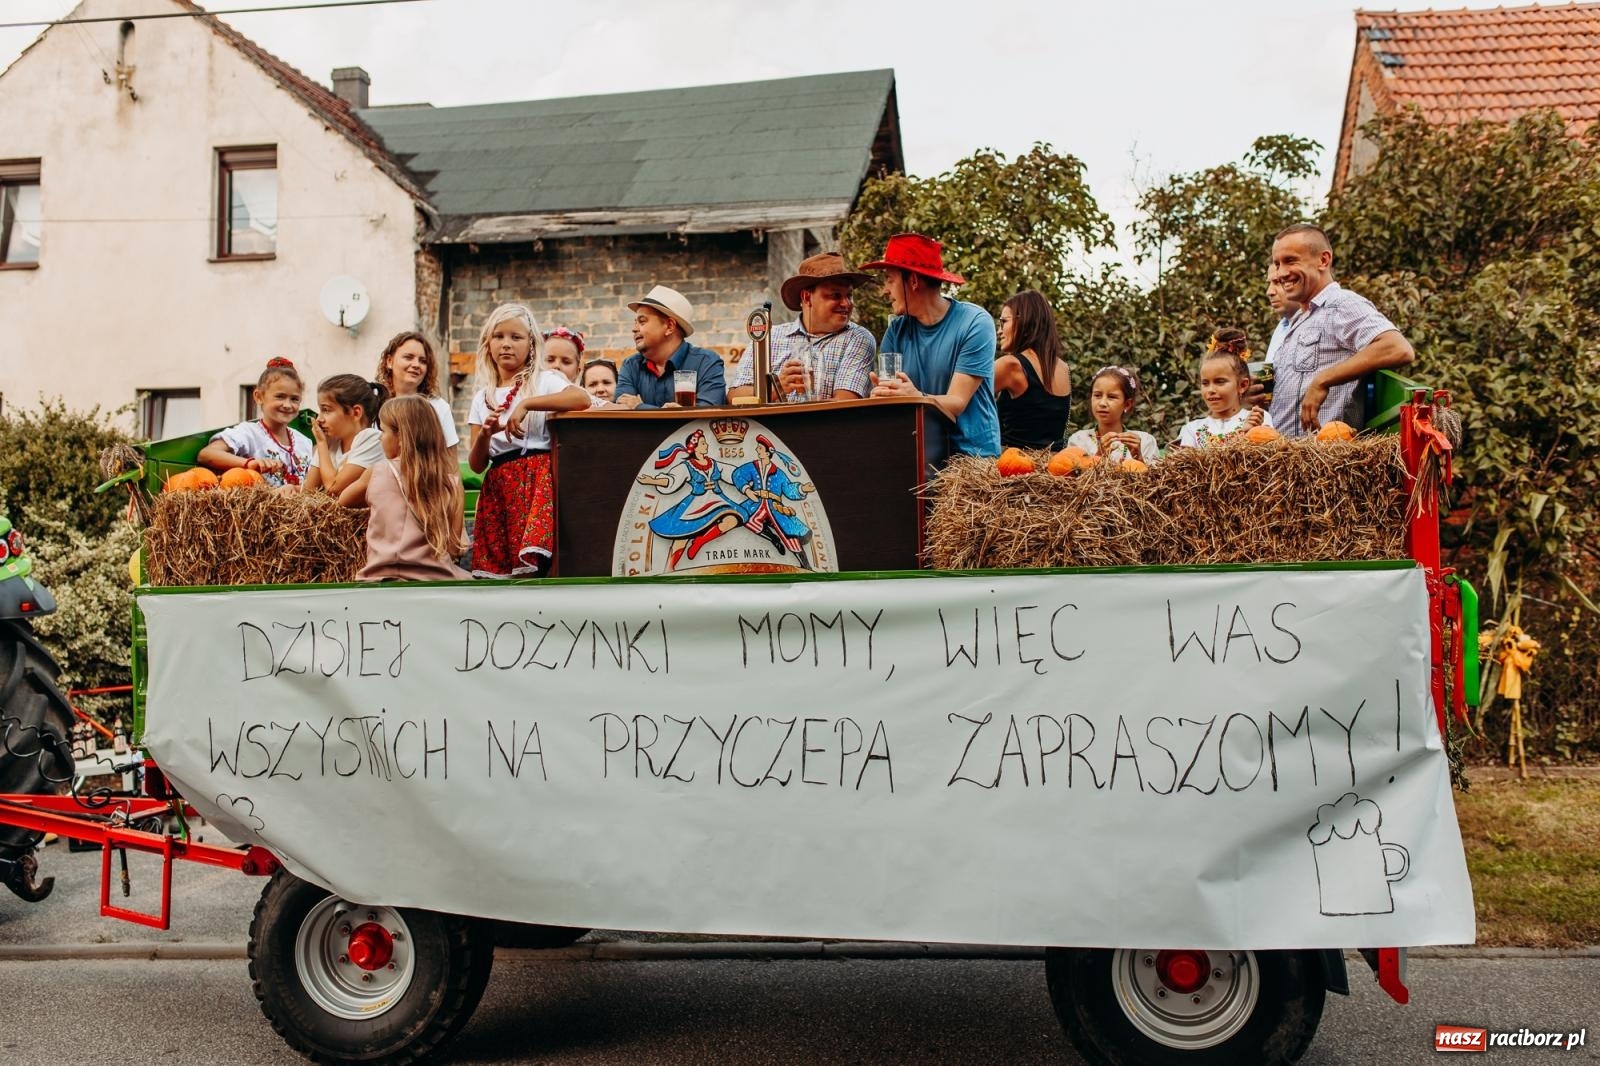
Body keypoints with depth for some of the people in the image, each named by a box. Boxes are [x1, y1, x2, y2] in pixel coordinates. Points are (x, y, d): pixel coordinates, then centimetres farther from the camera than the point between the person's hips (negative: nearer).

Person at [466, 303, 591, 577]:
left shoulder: (544, 381, 3)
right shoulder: (482, 398, 15)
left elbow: (582, 399, -21)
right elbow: (476, 465, 11)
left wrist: (526, 403, -20)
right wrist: (484, 435, -9)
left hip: (537, 478, -4)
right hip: (498, 487, 5)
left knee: (527, 566, -14)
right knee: (498, 567, 1)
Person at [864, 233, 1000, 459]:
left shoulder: (975, 323, -7)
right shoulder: (897, 329, 6)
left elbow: (956, 404, -14)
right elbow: (881, 390, -2)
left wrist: (917, 397, -33)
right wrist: (879, 394, -25)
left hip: (973, 453, -4)